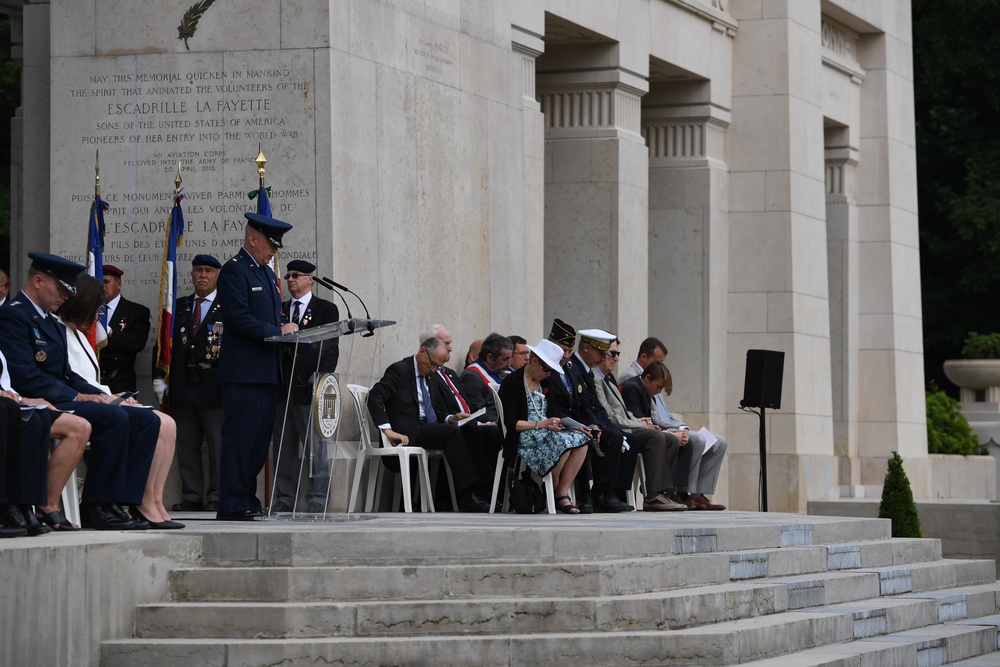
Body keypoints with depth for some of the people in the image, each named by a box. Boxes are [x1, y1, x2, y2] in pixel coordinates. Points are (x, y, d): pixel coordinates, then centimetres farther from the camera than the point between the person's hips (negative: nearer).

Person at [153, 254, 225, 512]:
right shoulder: (179, 307, 16)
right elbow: (164, 342, 13)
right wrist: (159, 376, 3)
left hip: (214, 386, -5)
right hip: (182, 386, 5)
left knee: (218, 445, -3)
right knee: (186, 445, 7)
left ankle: (217, 498, 2)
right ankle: (191, 497, 12)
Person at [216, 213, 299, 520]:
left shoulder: (267, 273, 21)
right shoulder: (234, 270, -8)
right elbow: (239, 319, -18)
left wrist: (285, 327, 4)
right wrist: (278, 331, -16)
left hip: (267, 371, 9)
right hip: (244, 371, -9)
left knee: (260, 437, 10)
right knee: (239, 436, -9)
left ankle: (247, 500, 16)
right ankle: (231, 505, -8)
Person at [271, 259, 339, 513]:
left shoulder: (326, 309, 5)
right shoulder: (280, 310, 17)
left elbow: (331, 348, -1)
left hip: (309, 387, -5)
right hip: (282, 386, 5)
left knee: (316, 448, -3)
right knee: (283, 447, 5)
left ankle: (317, 502, -2)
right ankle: (284, 501, 9)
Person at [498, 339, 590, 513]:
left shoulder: (543, 382, 18)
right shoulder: (511, 382, -7)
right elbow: (509, 423, -14)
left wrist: (553, 423, 1)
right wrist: (540, 424, -19)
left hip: (544, 432, 8)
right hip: (522, 437, -8)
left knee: (581, 439, -20)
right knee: (562, 441, -34)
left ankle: (563, 493, -22)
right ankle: (555, 494, -14)